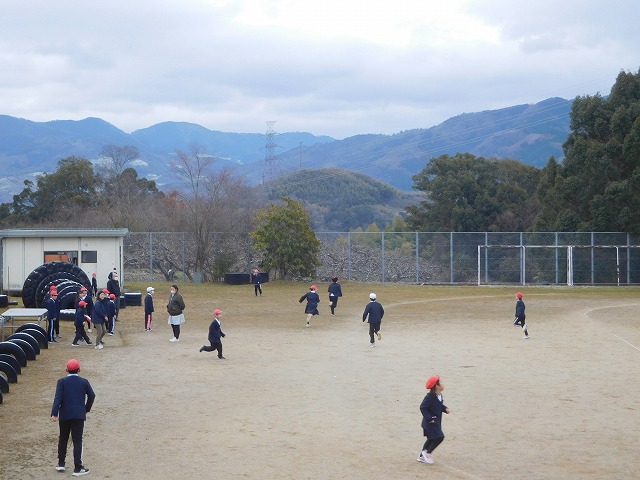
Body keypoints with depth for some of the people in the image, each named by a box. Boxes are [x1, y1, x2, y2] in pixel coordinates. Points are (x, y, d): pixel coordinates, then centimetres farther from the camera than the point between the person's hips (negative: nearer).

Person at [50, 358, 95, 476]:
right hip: (79, 415, -1)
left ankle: (61, 464, 23)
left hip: (65, 415, 1)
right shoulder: (84, 382, 1)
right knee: (77, 441, 0)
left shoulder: (62, 382, -3)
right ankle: (78, 468, -4)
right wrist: (87, 409, 20)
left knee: (63, 439, 18)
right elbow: (92, 395, 6)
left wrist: (54, 413, -18)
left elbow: (58, 398, -12)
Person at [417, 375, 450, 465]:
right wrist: (429, 418, -25)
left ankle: (422, 456, 27)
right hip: (431, 422, -10)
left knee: (431, 439, 16)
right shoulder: (430, 397, -22)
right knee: (439, 437, -14)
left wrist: (445, 409, 1)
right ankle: (427, 453, 0)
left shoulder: (439, 395, 6)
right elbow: (423, 407, -23)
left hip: (437, 422, 10)